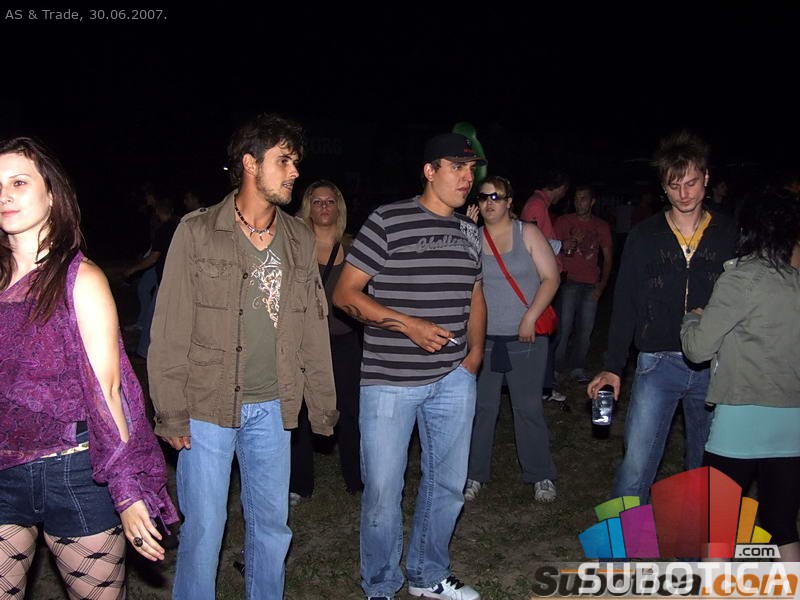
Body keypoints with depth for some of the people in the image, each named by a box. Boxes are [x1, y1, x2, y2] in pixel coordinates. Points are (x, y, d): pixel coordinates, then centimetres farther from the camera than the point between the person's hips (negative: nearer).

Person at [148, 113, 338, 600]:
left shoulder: (301, 239, 6)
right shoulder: (198, 232, -6)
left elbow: (314, 328, 9)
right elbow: (171, 328, -6)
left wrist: (323, 404, 8)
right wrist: (171, 412, -8)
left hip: (273, 408, 4)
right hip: (209, 405, -3)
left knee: (272, 523, 14)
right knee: (203, 527, 6)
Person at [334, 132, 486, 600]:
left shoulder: (469, 232, 11)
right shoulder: (389, 221, -8)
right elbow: (345, 293, -9)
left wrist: (475, 352, 8)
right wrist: (407, 324, -17)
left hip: (454, 379, 6)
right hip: (390, 380, -5)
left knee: (448, 484, 16)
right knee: (382, 490, 3)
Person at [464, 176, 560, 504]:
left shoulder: (528, 233, 2)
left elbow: (551, 278, -3)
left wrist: (530, 318, -11)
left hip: (525, 339, -1)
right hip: (484, 339, 2)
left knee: (529, 407, 5)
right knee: (481, 408, 7)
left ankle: (541, 476, 19)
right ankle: (474, 475, 20)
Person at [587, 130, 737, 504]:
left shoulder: (729, 235, 3)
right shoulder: (645, 236, 2)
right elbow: (625, 303, 2)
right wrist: (613, 366, -2)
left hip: (713, 367, 1)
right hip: (658, 363, -1)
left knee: (708, 467, 13)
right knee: (635, 466, -6)